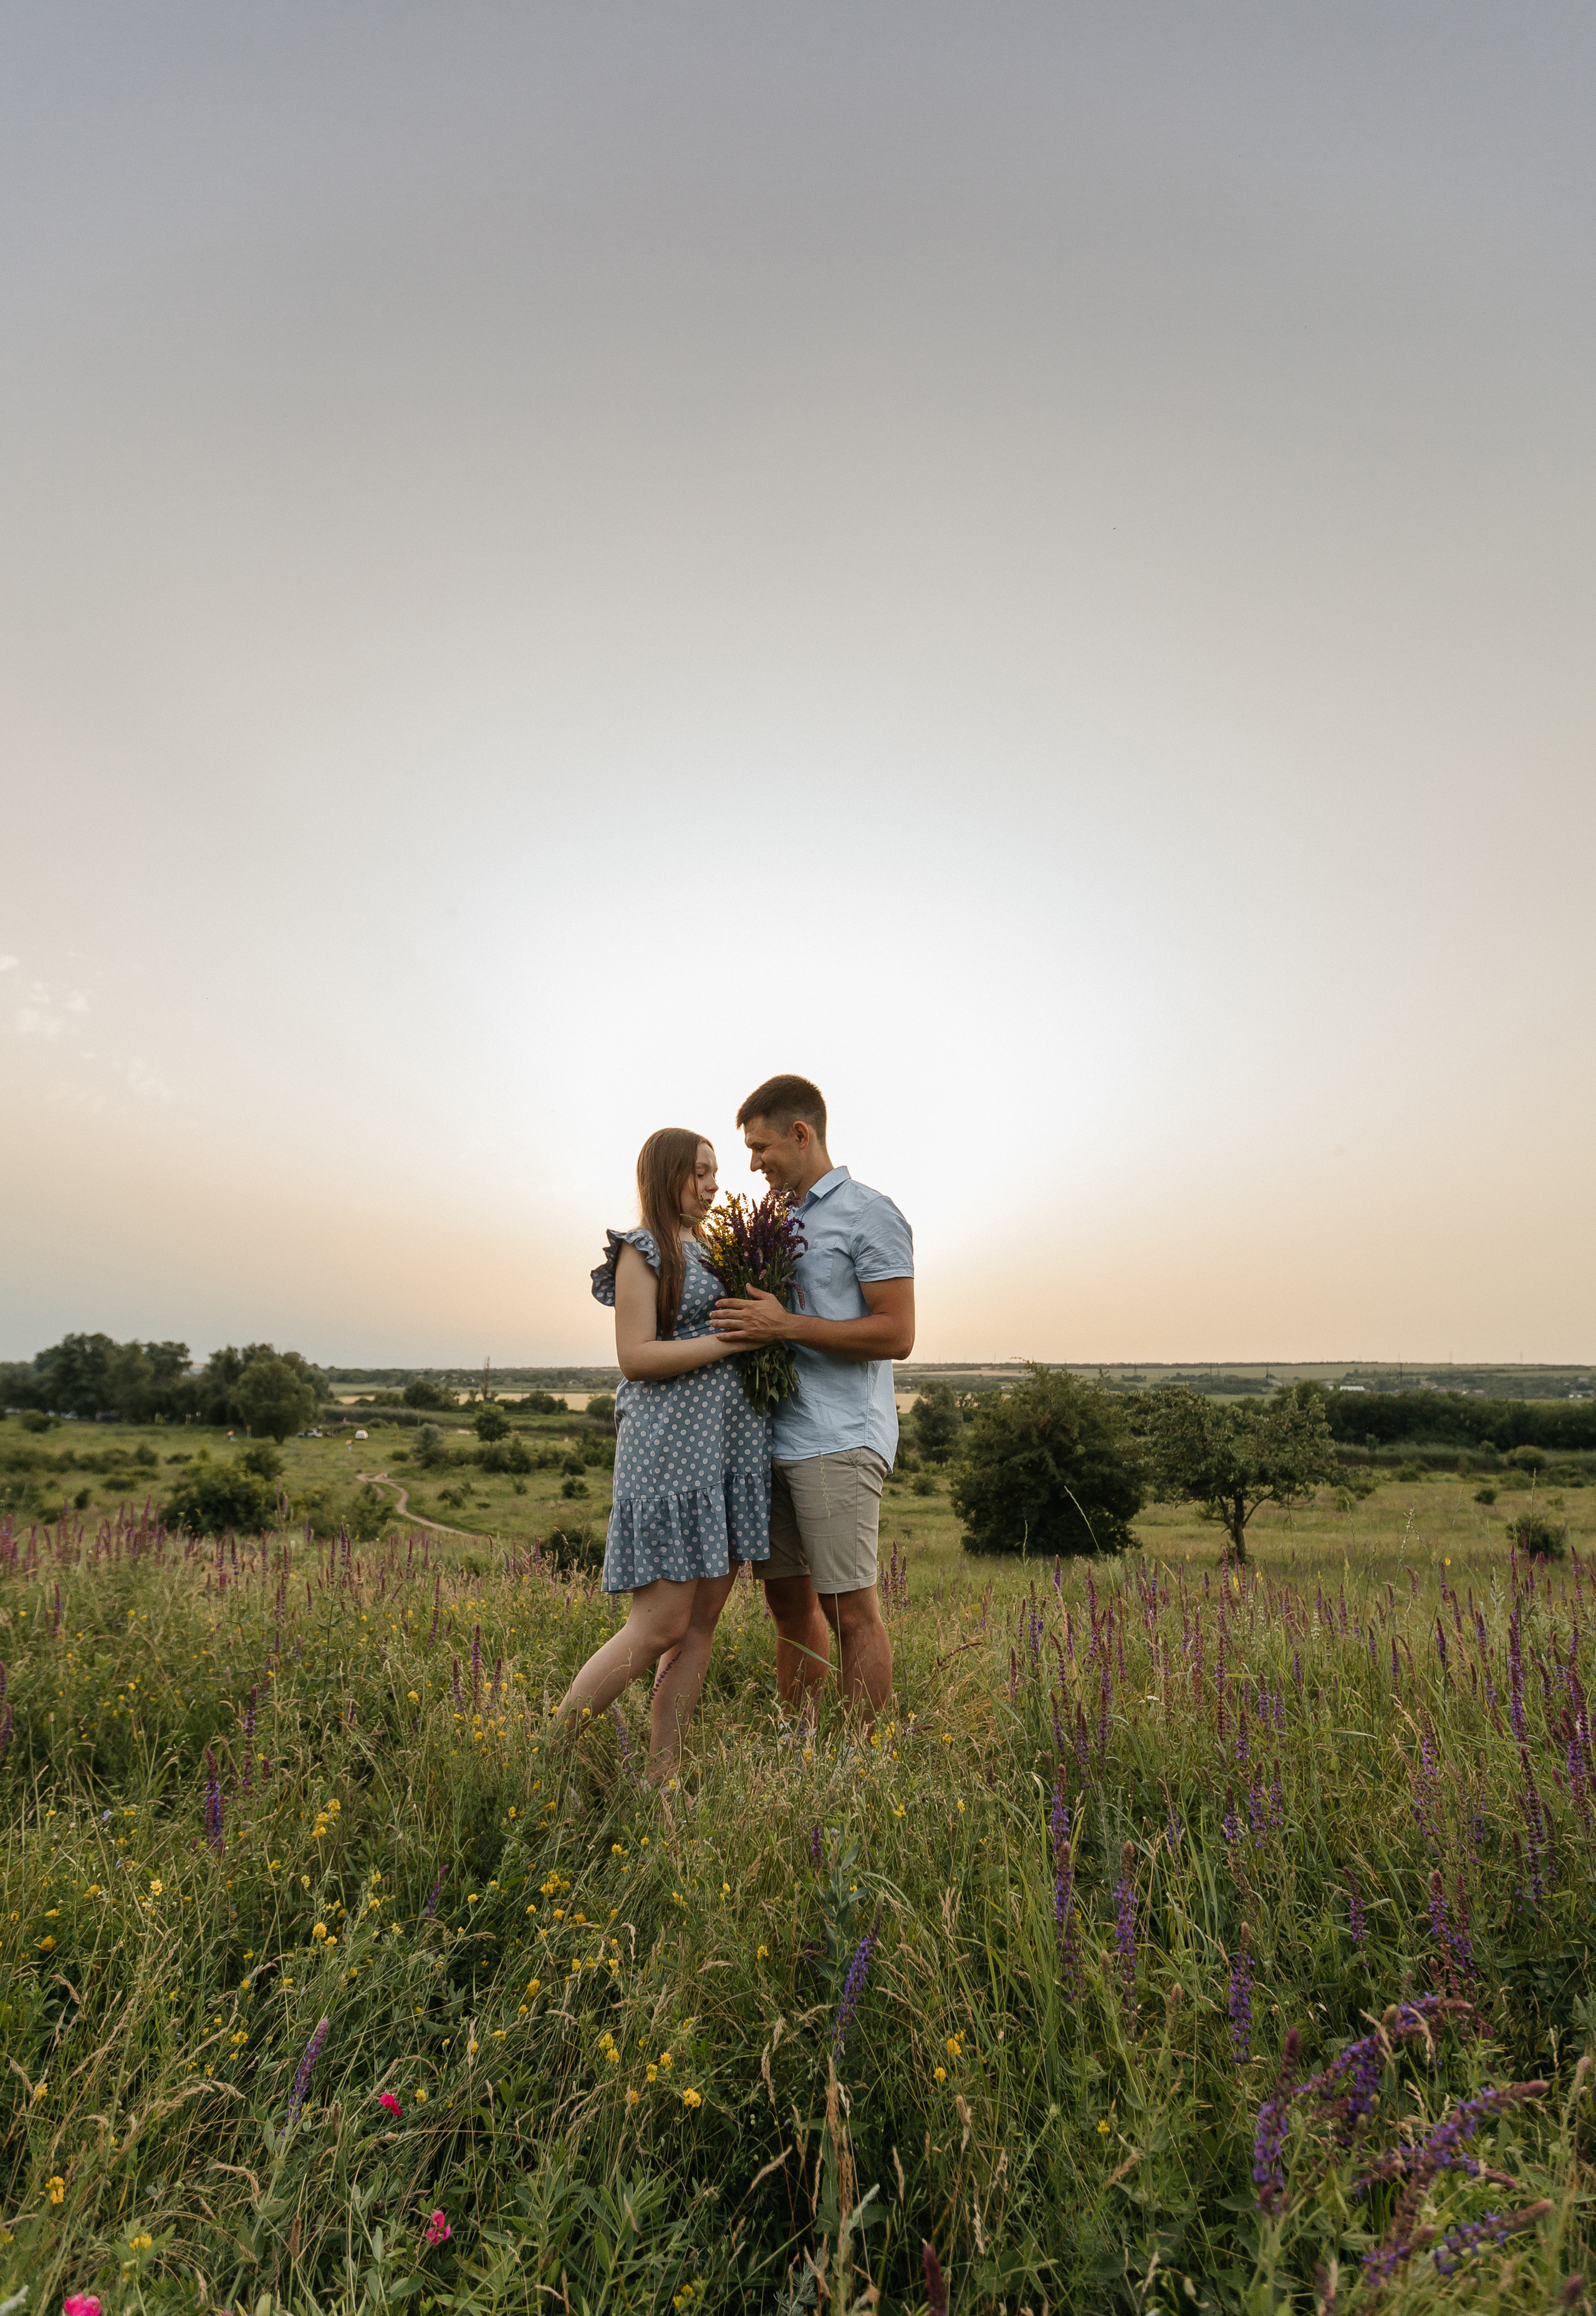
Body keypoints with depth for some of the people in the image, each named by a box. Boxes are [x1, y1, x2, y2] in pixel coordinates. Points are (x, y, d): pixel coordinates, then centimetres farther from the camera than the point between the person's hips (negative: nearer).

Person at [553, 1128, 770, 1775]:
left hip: (733, 1445, 8)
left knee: (704, 1618, 8)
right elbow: (636, 1356, -13)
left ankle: (660, 1772, 19)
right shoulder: (642, 1251, -4)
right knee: (662, 1623, -5)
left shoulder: (708, 1250, 18)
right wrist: (732, 1339, -15)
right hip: (672, 1446, -7)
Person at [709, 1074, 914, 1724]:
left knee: (851, 1610, -1)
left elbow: (896, 1335, -13)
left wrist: (786, 1325, -18)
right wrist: (748, 1321, 5)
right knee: (789, 1600, 14)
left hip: (838, 1441, -8)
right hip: (776, 1437, 8)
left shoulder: (869, 1214, -6)